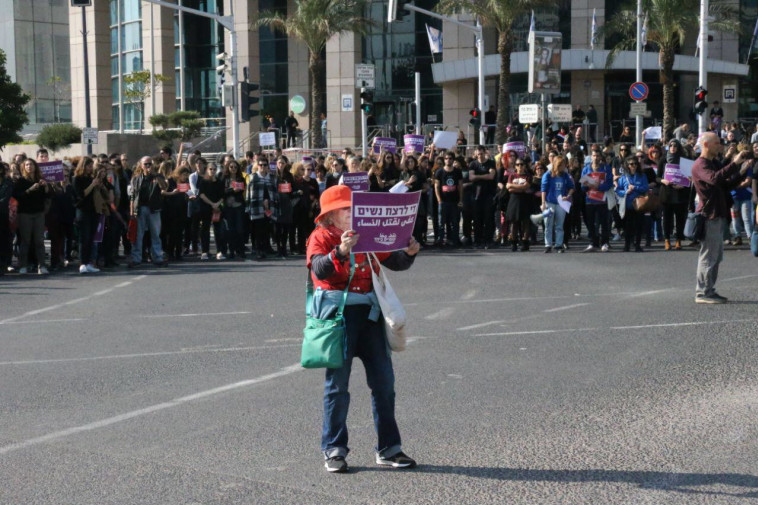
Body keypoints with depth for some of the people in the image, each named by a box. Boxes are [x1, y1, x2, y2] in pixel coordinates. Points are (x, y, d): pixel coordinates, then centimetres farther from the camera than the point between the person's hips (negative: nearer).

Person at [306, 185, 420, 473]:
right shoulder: (321, 237, -2)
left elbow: (395, 263, 13)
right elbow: (319, 269, -19)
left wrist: (409, 252, -7)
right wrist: (340, 252, -36)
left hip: (368, 311, 5)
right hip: (337, 312, -5)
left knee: (383, 380, 4)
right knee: (337, 382, 0)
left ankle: (388, 449, 13)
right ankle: (334, 450, 9)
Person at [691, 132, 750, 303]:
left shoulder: (714, 163, 19)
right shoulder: (700, 165, -13)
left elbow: (726, 184, 24)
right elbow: (714, 178, -33)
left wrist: (741, 171, 11)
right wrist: (734, 163, -31)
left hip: (718, 215, 10)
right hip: (709, 215, -10)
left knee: (716, 256, 12)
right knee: (708, 256, -8)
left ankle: (709, 291, 18)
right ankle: (702, 293, -5)